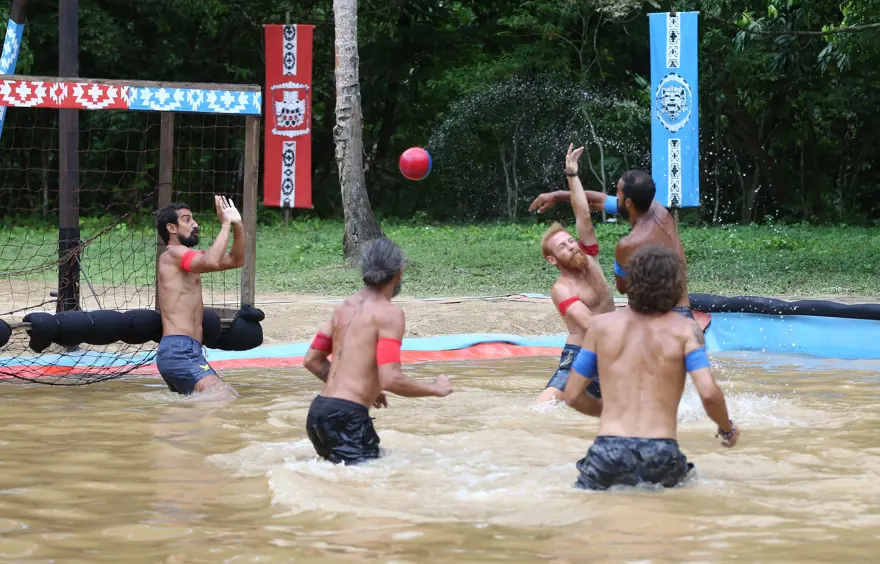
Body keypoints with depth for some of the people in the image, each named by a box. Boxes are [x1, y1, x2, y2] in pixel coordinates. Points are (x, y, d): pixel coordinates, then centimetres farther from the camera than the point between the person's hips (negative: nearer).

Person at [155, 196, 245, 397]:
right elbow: (211, 262, -26)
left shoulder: (187, 256, 24)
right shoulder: (173, 253, -6)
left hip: (186, 351, 11)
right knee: (225, 398, -25)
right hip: (179, 350, -11)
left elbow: (236, 260, 24)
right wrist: (225, 224, -17)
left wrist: (237, 226, 9)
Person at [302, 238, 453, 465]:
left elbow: (311, 360, 22)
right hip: (346, 416, -8)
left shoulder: (345, 308, 16)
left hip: (319, 410, 8)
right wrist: (435, 389, -1)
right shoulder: (389, 314, -8)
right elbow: (391, 380, -17)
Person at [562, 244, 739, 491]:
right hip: (661, 456, -1)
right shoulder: (684, 329, 3)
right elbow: (709, 393, -8)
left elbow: (573, 396, 13)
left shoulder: (601, 326, 9)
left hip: (609, 452, 1)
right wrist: (727, 429, 13)